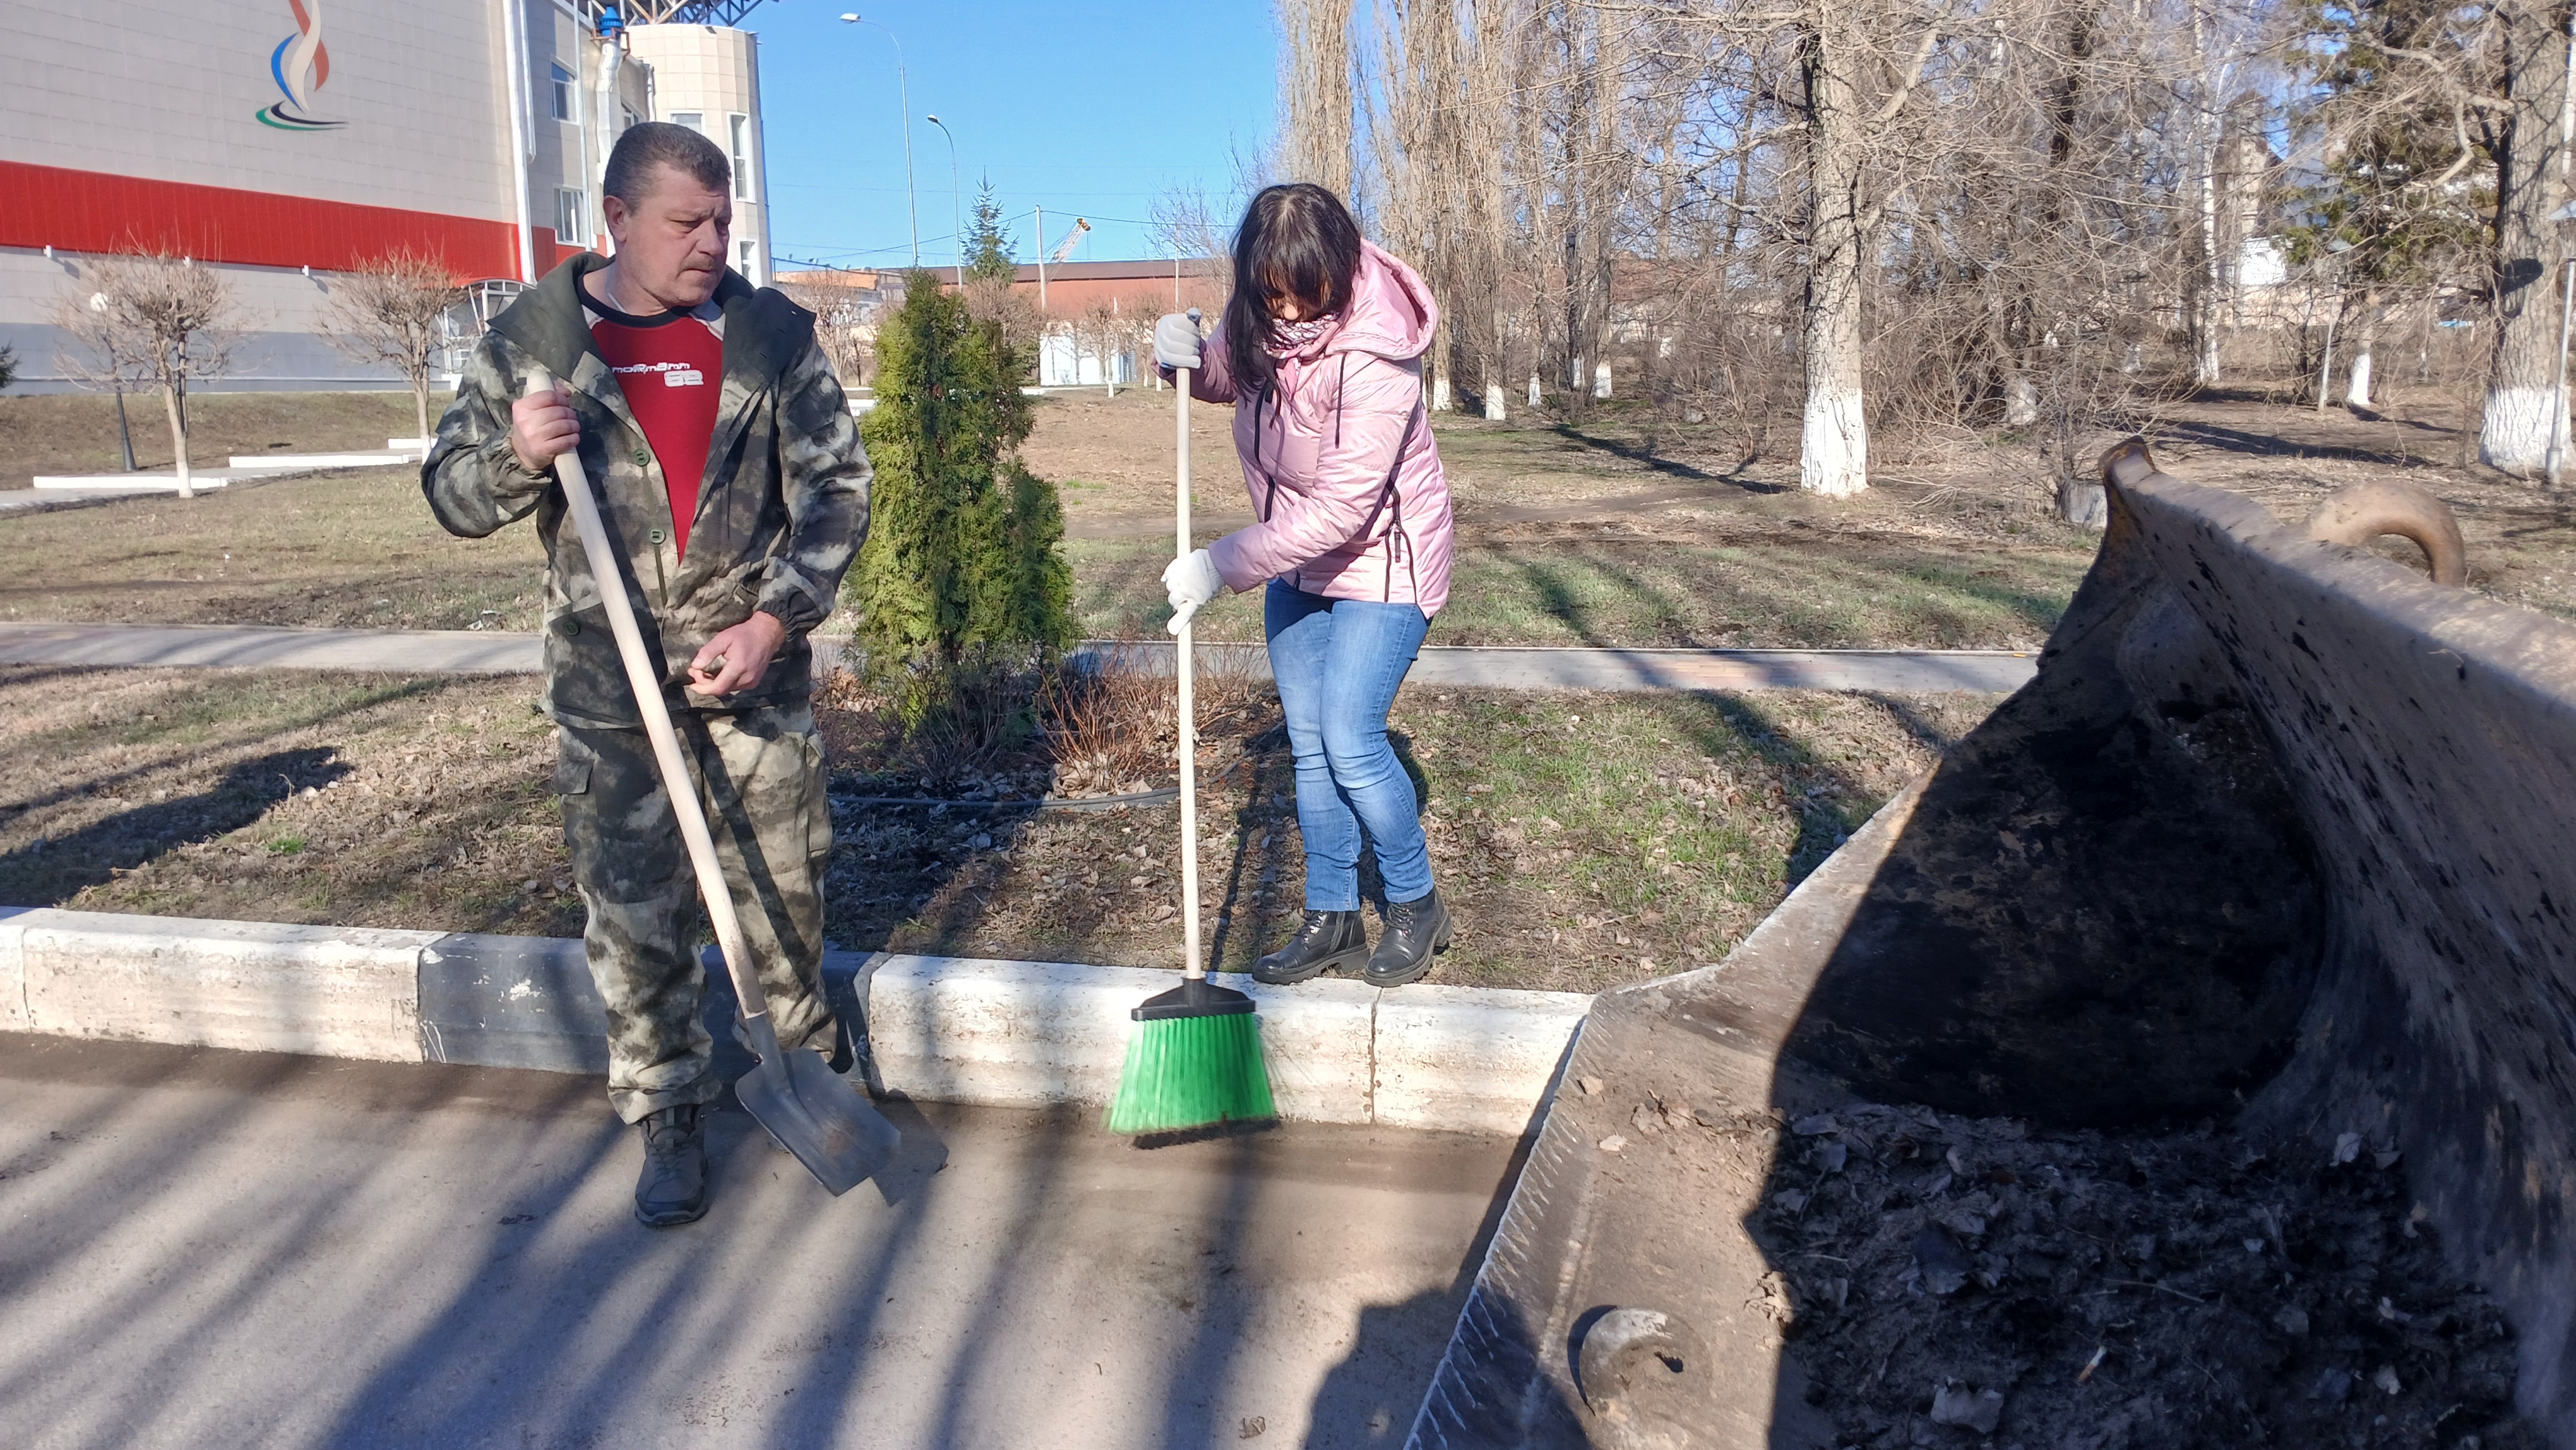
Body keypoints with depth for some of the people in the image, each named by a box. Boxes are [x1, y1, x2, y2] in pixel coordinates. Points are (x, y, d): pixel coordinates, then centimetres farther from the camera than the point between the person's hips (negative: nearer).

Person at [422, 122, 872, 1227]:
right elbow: (453, 493, 7)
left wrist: (775, 620, -10)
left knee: (785, 882, 10)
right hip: (606, 682, 0)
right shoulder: (531, 338, 1)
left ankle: (811, 1060, 33)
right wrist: (518, 456, -17)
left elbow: (835, 487, 1)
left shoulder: (771, 334, 1)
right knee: (632, 912, 5)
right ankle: (669, 1118, 21)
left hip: (756, 667, 0)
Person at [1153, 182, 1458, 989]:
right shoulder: (1261, 320, -9)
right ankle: (1332, 919, 22)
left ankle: (1416, 906, 12)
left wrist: (1222, 565, -31)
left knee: (1350, 746, -11)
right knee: (1309, 747, 9)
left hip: (1381, 558, -7)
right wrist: (1185, 357, -11)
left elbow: (1340, 508, -32)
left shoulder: (1375, 356, -30)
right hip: (1298, 561, 7)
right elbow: (1227, 377, 13)